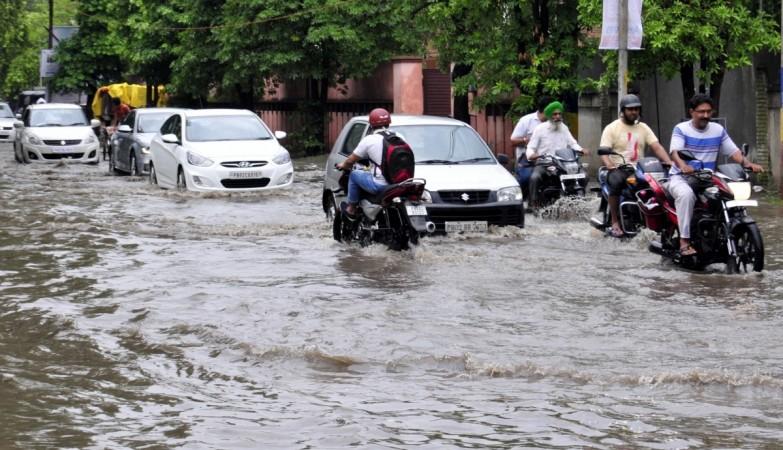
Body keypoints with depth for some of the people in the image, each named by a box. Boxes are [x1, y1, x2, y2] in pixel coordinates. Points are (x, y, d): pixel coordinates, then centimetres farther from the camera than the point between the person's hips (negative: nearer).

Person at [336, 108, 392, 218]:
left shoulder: (369, 140, -5)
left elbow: (351, 160, 3)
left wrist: (343, 165, 28)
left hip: (380, 185, -5)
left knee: (354, 175, 18)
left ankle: (351, 209, 24)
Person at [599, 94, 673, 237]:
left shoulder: (643, 127, 16)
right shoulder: (612, 128, 3)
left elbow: (656, 146, 5)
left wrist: (668, 161, -14)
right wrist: (610, 165, -30)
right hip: (618, 169, -4)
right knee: (615, 181, -39)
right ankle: (615, 222, -29)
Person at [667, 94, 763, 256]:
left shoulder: (718, 130, 12)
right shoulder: (681, 129, -3)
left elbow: (733, 151, 5)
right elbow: (675, 151, -20)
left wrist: (748, 163, -16)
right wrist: (682, 165, -43)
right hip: (681, 177, -4)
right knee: (686, 194, -38)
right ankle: (684, 241, -36)